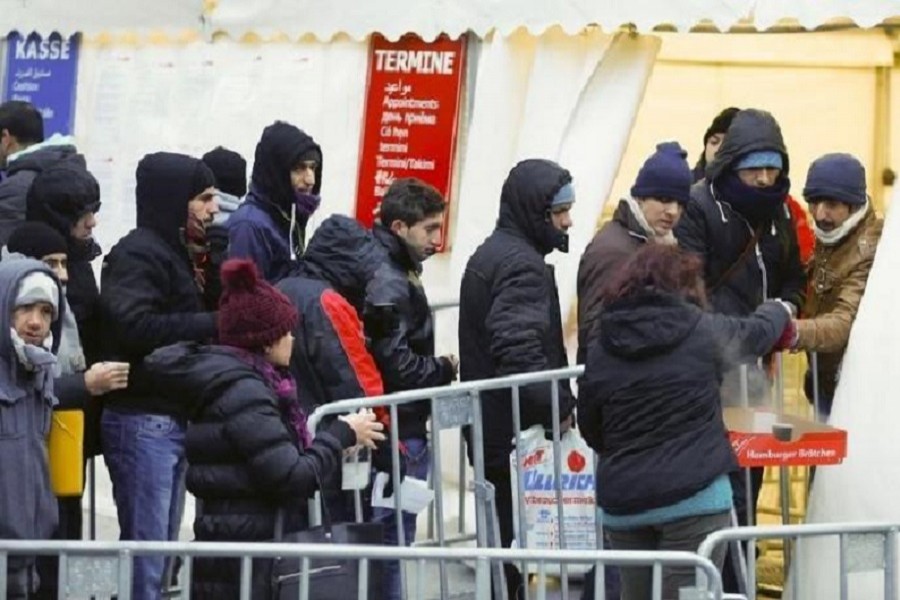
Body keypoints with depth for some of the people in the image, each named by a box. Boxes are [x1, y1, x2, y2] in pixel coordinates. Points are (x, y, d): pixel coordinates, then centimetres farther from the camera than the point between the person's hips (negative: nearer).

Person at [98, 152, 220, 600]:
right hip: (143, 422, -10)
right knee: (145, 555, -10)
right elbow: (133, 325, -25)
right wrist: (213, 325, -20)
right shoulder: (138, 254, -11)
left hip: (173, 419, 10)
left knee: (161, 552, 12)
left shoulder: (175, 252, 21)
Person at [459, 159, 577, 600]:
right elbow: (520, 349, -26)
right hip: (519, 432, -10)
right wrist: (560, 406, -19)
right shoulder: (523, 264, -14)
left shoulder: (489, 254, 18)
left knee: (504, 535, 14)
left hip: (489, 428, 10)